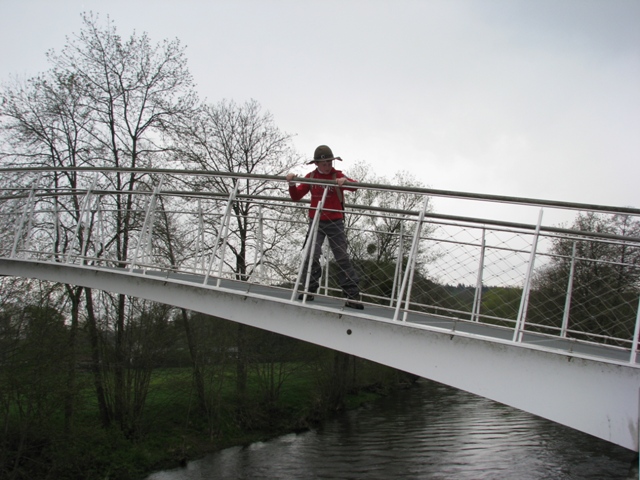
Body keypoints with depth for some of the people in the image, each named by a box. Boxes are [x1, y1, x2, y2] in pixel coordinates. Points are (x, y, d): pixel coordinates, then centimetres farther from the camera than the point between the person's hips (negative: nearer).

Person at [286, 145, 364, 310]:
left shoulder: (338, 175, -3)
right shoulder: (311, 177, 6)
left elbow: (354, 186, -20)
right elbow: (296, 196, 8)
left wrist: (345, 181, -42)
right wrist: (292, 184, -12)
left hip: (335, 222, -2)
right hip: (316, 222, 2)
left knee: (343, 258, -4)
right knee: (311, 255, -11)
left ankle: (352, 295, -5)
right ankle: (310, 290, 0)